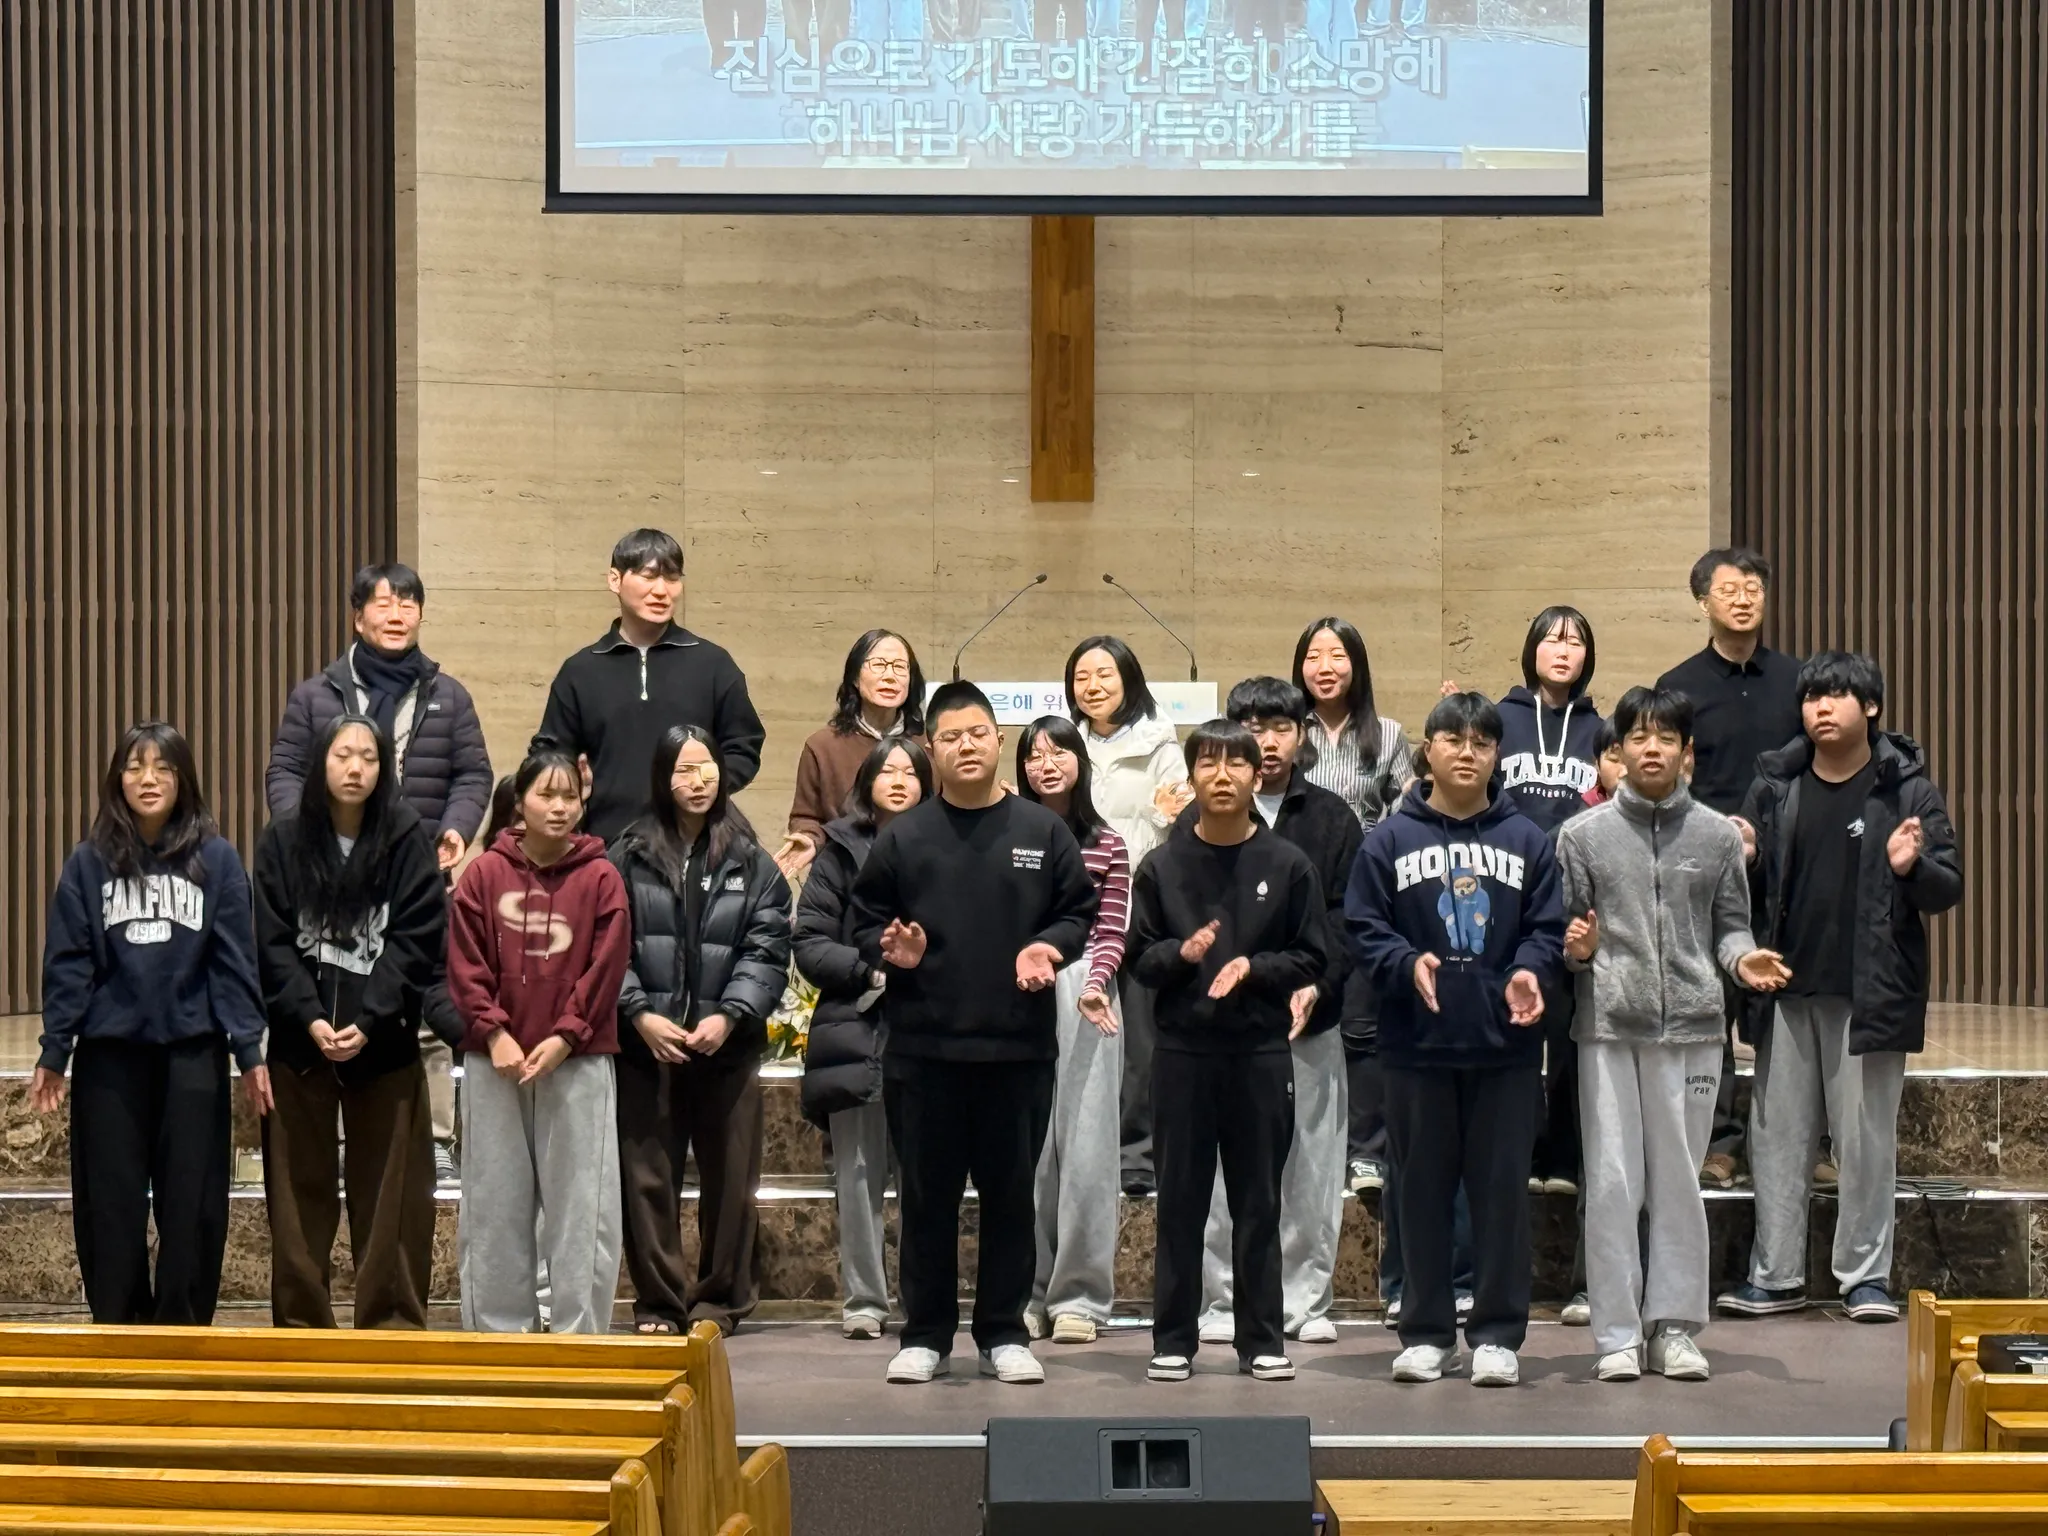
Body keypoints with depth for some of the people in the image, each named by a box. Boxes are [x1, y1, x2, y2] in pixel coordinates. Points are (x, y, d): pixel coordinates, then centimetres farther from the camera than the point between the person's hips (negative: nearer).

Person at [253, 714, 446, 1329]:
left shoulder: (406, 840, -1)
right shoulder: (283, 842, 3)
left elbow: (416, 941, -6)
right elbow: (273, 942, -1)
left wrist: (369, 1022, -16)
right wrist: (310, 1018, -14)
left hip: (384, 1043, -1)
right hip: (299, 1042, 1)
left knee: (388, 1196, 2)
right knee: (300, 1192, 5)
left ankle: (391, 1325, 8)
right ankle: (301, 1324, 12)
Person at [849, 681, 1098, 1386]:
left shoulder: (1043, 832, 5)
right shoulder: (902, 837, 4)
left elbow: (1078, 911, 9)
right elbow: (865, 922, 7)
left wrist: (1050, 948, -10)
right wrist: (890, 951, -13)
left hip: (1019, 1046, 0)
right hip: (922, 1046, 0)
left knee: (1010, 1194, 6)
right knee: (927, 1197, 5)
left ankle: (1004, 1334, 16)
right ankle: (925, 1335, 14)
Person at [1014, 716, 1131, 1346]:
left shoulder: (1106, 845, 8)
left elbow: (1112, 932, 2)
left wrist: (1094, 983, -15)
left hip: (1082, 995, 0)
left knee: (1084, 1145, -2)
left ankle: (1078, 1296, 3)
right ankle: (1025, 1292, 9)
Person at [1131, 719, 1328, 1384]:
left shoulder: (1288, 864, 1)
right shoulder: (1162, 865, 3)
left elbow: (1314, 960, 2)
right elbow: (1140, 959, 5)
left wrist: (1253, 967, -13)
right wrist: (1181, 953, -15)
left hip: (1261, 1052, -1)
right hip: (1182, 1051, 1)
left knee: (1259, 1202, 6)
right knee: (1181, 1201, 5)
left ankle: (1262, 1339, 13)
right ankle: (1174, 1340, 11)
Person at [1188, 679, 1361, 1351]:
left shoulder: (1333, 819, 10)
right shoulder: (1200, 821, 6)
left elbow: (1346, 916, 3)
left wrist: (1314, 985, -11)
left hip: (1310, 1018, 1)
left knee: (1312, 1168, 3)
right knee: (1223, 1168, -1)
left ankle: (1306, 1300, 11)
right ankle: (1225, 1302, 7)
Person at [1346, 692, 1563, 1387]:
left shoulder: (1527, 840, 7)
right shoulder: (1389, 840, 3)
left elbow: (1546, 928, 6)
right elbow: (1364, 929, 0)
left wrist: (1530, 972, -13)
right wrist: (1407, 964, -17)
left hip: (1506, 1043, 1)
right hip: (1418, 1043, 0)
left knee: (1502, 1187, 3)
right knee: (1423, 1188, 6)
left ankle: (1496, 1334, 11)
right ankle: (1426, 1332, 15)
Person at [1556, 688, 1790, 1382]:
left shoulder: (1717, 835, 9)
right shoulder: (1583, 834, 6)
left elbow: (1730, 926, 11)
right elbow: (1562, 926, 9)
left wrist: (1742, 959, -9)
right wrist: (1576, 950, -12)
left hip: (1691, 1023, 1)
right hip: (1608, 1025, -1)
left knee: (1680, 1180, 5)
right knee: (1612, 1181, -2)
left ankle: (1673, 1326, 13)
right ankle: (1617, 1334, 5)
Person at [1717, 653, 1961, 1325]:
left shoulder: (1906, 788, 0)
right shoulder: (1775, 786, 9)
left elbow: (1949, 890, 0)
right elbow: (1750, 892, 15)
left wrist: (1911, 867, -20)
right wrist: (1741, 861, -7)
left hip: (1869, 993, -3)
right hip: (1788, 991, 3)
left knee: (1867, 1138, 2)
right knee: (1777, 1135, 6)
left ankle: (1866, 1275, 11)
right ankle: (1775, 1275, 14)